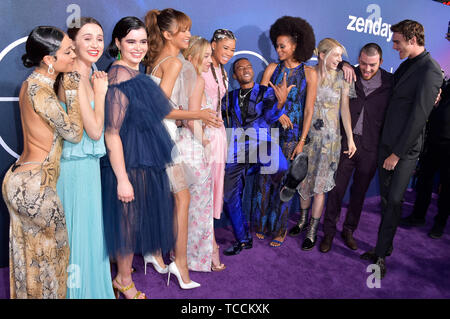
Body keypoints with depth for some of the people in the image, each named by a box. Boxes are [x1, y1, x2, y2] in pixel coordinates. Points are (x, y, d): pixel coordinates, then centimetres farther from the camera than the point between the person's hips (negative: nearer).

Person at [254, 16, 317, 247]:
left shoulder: (309, 73, -1)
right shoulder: (272, 68, 5)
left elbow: (308, 110, -3)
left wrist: (302, 141, -8)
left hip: (292, 135, -2)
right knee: (265, 178, 6)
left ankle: (279, 229, 22)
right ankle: (262, 225, 24)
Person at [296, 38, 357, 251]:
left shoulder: (341, 78, 1)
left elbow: (345, 109, 2)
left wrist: (350, 139, -1)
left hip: (329, 137, 0)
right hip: (307, 134, 1)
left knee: (320, 184, 1)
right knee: (305, 179, 10)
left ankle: (312, 231, 11)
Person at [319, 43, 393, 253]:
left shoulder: (390, 82, 0)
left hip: (372, 147, 1)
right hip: (346, 142, 0)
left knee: (359, 191, 13)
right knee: (337, 189, 2)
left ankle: (349, 231, 31)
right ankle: (329, 232, 17)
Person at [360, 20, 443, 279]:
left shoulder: (430, 71, -14)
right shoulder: (407, 65, 13)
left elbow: (419, 117, -17)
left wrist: (398, 153, -15)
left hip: (405, 149, -8)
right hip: (387, 143, 8)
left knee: (394, 201, -1)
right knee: (386, 200, 12)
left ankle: (381, 254, 10)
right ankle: (385, 248, 24)